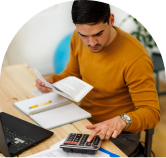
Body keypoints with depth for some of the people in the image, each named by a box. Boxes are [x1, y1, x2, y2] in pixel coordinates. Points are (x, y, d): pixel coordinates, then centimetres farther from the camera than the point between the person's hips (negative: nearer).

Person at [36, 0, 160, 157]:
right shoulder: (78, 38, -8)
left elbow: (151, 112, -23)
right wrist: (52, 80, -11)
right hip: (83, 120, 5)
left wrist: (123, 120, -43)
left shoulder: (135, 57, -27)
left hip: (119, 133, -5)